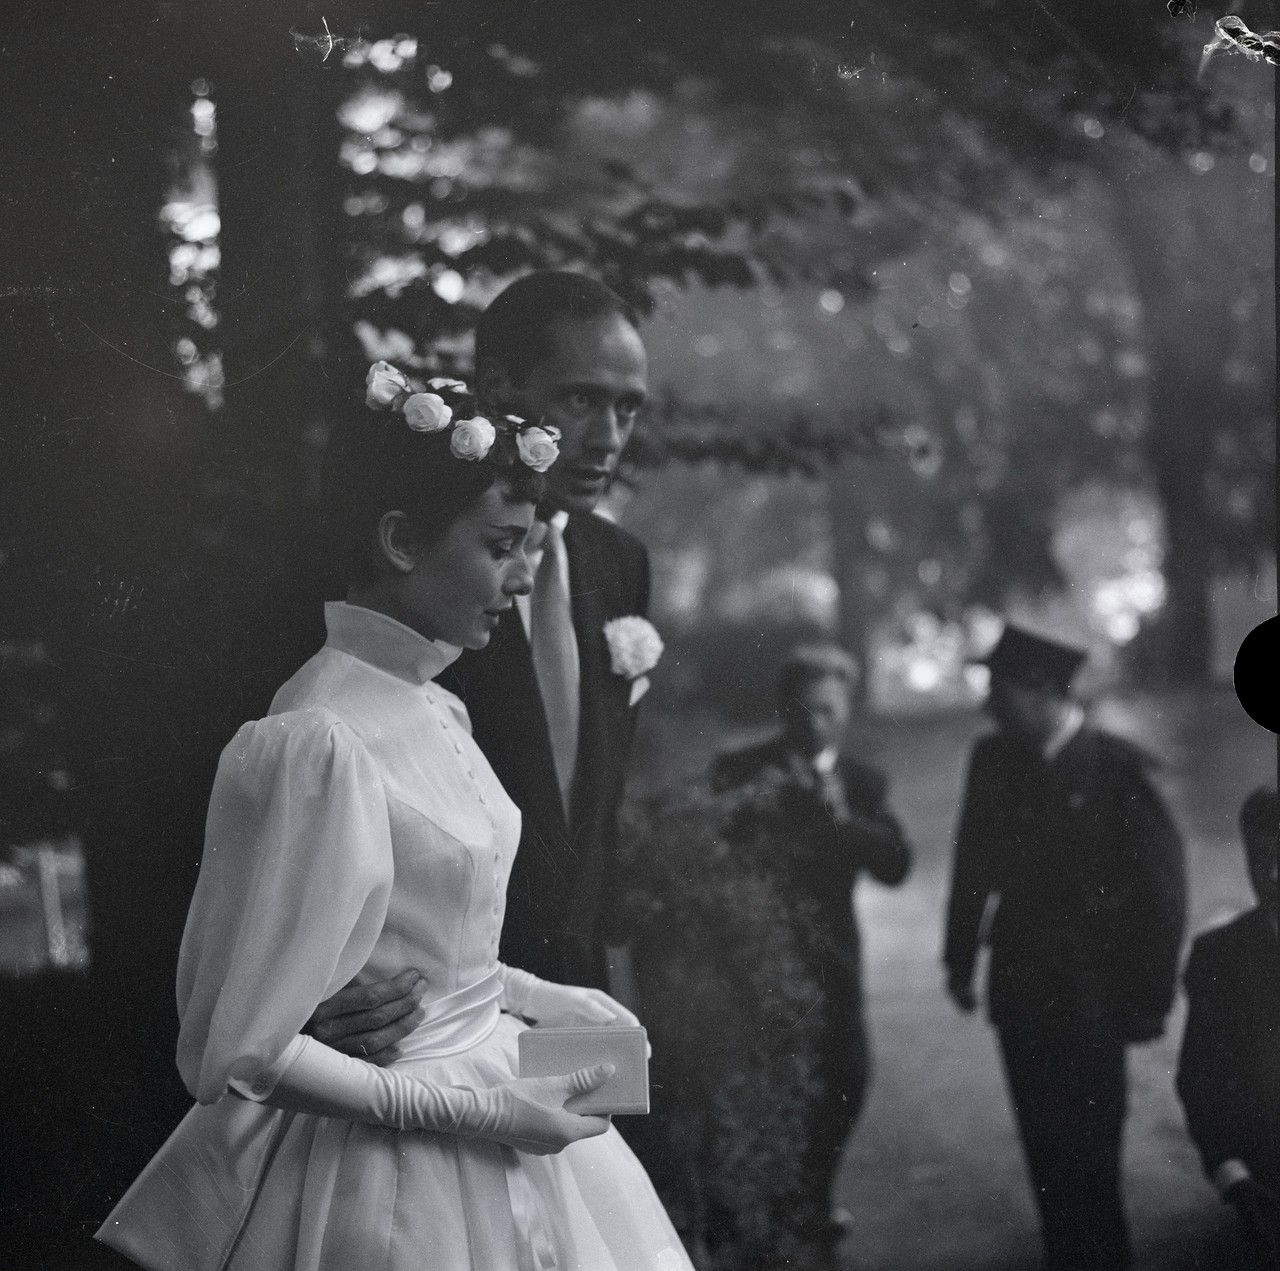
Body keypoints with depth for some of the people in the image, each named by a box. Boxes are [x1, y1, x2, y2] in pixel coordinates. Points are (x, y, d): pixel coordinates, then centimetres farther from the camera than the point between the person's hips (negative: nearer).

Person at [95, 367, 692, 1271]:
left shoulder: (432, 710, 3)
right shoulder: (320, 743, -22)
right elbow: (241, 1054, -21)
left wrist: (535, 998, 6)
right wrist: (474, 1110, -20)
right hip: (392, 1176, -8)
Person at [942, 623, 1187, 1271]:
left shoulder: (1118, 768, -12)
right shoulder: (993, 759, 2)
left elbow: (1163, 883, -8)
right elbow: (972, 868, 10)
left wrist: (1151, 995, -7)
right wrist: (960, 962, 9)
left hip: (1091, 996, -4)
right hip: (1021, 988, 4)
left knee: (1088, 1150, -1)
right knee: (1045, 1143, 9)